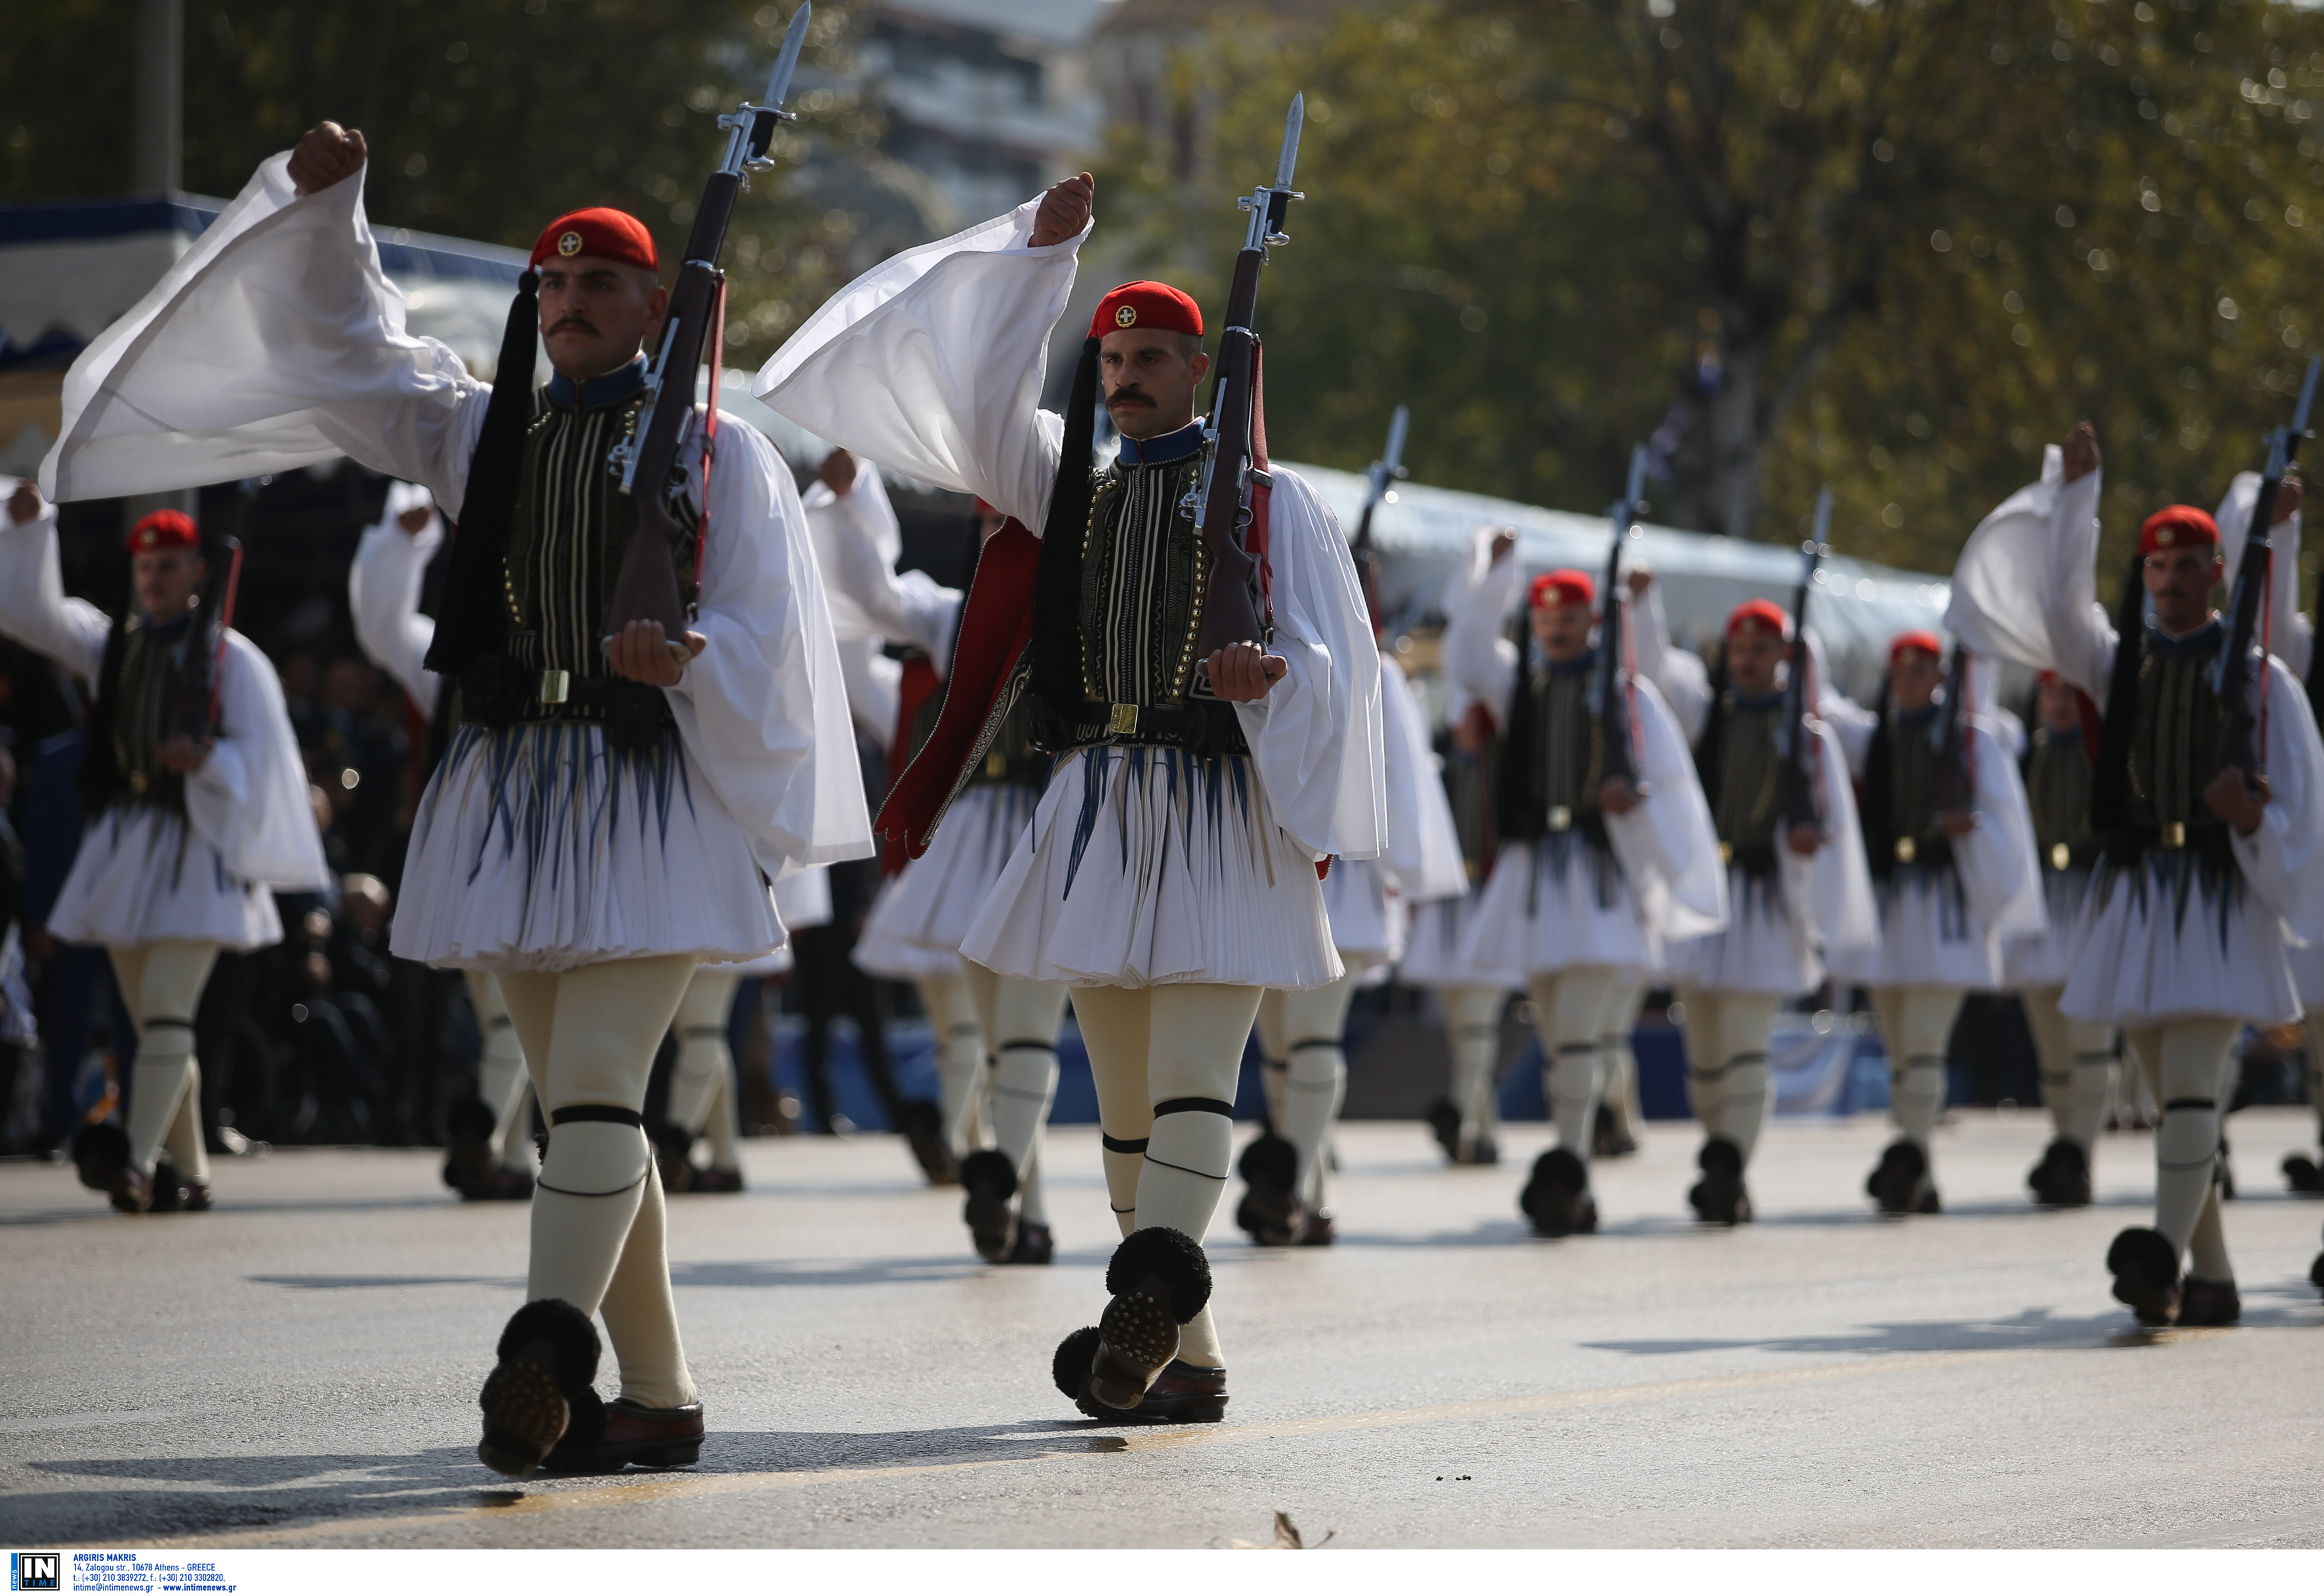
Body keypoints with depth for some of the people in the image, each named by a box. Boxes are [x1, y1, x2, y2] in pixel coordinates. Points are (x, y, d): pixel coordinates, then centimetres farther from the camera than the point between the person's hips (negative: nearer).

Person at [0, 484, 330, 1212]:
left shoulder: (232, 657, 0)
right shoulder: (111, 645, 12)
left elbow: (259, 756, -4)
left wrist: (207, 759, -24)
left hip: (195, 849, -5)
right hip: (123, 847, 6)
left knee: (167, 1008, -18)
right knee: (151, 1021, 8)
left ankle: (136, 1159, -30)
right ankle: (186, 1173, 15)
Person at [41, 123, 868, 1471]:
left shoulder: (715, 451, 3)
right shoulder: (484, 432, 17)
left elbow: (765, 639, -3)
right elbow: (345, 353, 13)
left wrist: (686, 658, -25)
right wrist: (322, 208, -1)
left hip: (650, 798, -5)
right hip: (512, 792, 5)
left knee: (595, 1082, -19)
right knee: (580, 1108, 5)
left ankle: (548, 1351, -26)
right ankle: (659, 1396, 10)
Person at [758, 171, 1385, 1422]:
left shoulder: (1270, 501, 5)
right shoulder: (1068, 485, 17)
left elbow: (1325, 660, 0)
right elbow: (981, 398, 2)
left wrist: (1264, 675, -23)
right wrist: (1040, 250, -5)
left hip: (1220, 817, -5)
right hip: (1099, 815, 5)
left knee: (1193, 1068, -17)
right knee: (1123, 1092, 4)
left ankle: (1152, 1297, -30)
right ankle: (1185, 1351, 9)